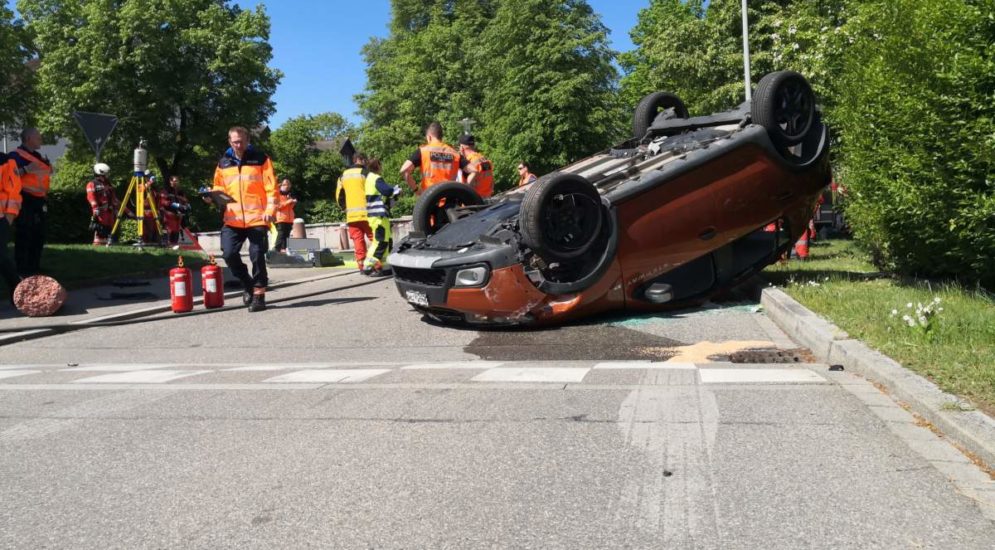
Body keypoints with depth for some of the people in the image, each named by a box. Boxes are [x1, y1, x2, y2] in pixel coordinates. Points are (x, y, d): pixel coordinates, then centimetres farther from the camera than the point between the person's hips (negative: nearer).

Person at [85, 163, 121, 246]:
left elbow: (114, 197, 23)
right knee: (100, 229, -11)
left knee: (109, 228, 6)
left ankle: (107, 243, 10)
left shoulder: (109, 184, 21)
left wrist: (116, 208, 18)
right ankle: (98, 244, -9)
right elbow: (91, 198, -11)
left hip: (109, 210, 7)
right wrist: (95, 209, -21)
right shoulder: (92, 184, -1)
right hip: (100, 211, -7)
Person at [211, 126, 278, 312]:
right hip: (233, 219, 3)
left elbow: (271, 188, -2)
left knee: (257, 256, -6)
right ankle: (247, 284, 18)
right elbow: (219, 187, 23)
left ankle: (259, 294, 8)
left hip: (257, 217, -3)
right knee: (229, 253, -7)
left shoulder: (261, 159, 1)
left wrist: (270, 210, -14)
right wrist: (214, 195, 0)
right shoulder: (223, 163, 12)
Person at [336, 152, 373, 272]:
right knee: (374, 238, 0)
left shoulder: (344, 175, 15)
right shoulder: (364, 173, -4)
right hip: (366, 213, -5)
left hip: (351, 215, 5)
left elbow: (339, 196, 17)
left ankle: (361, 264, 1)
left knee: (358, 240, 5)